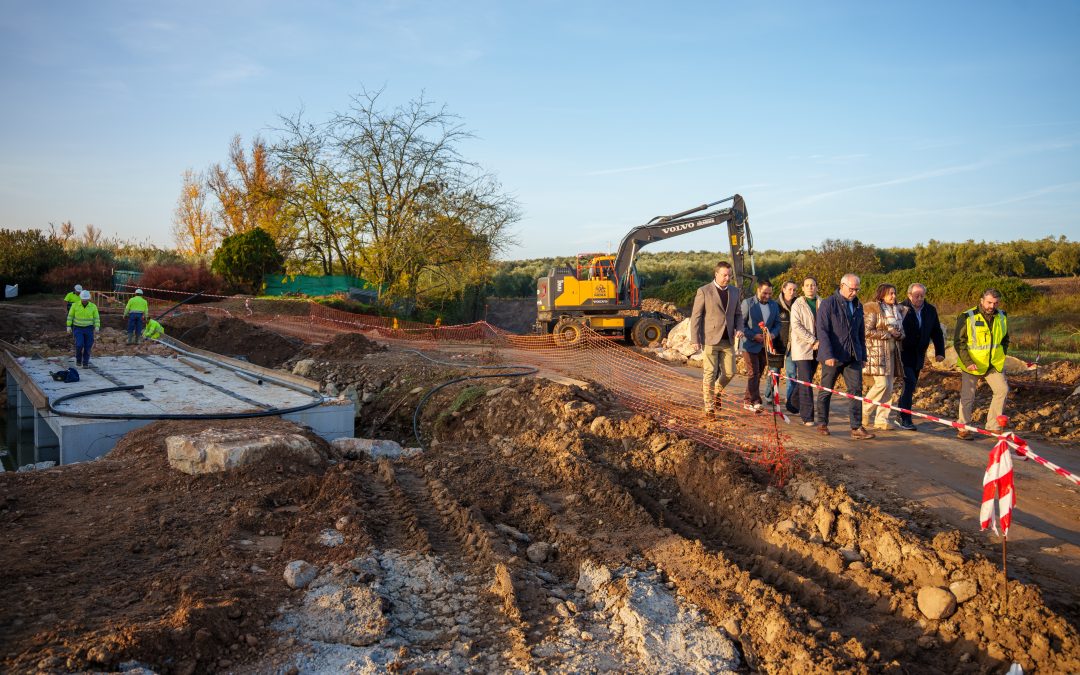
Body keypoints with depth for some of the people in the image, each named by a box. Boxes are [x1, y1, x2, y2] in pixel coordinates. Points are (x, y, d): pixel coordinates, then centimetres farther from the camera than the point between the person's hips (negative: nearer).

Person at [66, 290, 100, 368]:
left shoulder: (93, 306, -8)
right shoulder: (75, 305, -8)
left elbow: (96, 318, -4)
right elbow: (70, 316, 0)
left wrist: (97, 327, -19)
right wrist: (69, 326, -4)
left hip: (88, 328, 1)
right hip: (78, 328, -1)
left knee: (87, 346, -1)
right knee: (79, 345, -14)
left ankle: (85, 363, 12)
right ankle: (78, 358, 13)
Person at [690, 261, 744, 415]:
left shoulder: (734, 291, 11)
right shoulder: (704, 291, -4)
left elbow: (738, 313, 20)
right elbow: (696, 316, -5)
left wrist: (739, 328, 0)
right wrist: (695, 340, -10)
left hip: (728, 341, 5)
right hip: (710, 339, -5)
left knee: (730, 372, 4)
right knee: (710, 374, -4)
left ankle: (716, 391, 32)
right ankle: (709, 406, 6)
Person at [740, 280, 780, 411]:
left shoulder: (774, 305, 10)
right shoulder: (747, 303, -5)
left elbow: (777, 323, 14)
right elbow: (741, 323, -7)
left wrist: (773, 334, -8)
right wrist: (753, 336, -17)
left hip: (765, 345, 5)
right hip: (750, 345, -5)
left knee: (758, 374, 11)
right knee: (753, 373, -11)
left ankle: (747, 400, 22)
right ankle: (755, 401, -12)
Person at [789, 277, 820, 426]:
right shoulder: (798, 304, 0)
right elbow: (796, 326, -8)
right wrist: (813, 341, -15)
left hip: (816, 349, 4)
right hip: (802, 348, -4)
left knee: (806, 381, 11)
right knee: (806, 383, -9)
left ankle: (795, 406, 25)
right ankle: (807, 416, -11)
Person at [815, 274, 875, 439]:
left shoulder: (858, 306, 13)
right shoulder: (828, 303, -7)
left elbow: (860, 333, 20)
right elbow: (822, 331, -14)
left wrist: (863, 355, 17)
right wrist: (828, 355, -21)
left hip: (853, 357, 5)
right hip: (833, 356, -5)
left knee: (856, 390, -3)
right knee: (826, 391, 6)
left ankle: (856, 428, -2)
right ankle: (822, 424, 20)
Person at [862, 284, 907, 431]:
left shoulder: (897, 310, 16)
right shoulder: (873, 309, -7)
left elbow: (901, 331, 22)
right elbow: (867, 331, -14)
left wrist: (899, 335, -2)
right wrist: (888, 334, -14)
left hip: (892, 352, 7)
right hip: (877, 351, -7)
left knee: (889, 387, 4)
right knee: (881, 384, -14)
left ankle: (881, 420, 8)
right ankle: (864, 412, 2)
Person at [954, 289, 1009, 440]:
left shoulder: (1002, 317, 5)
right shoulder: (967, 318, -13)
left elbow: (1005, 339, 20)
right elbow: (958, 342, -11)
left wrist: (1001, 356, 8)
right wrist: (967, 362, -18)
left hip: (994, 364, 5)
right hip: (971, 364, -5)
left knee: (1002, 389, 1)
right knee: (968, 396, -1)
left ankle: (993, 426, 13)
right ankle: (963, 429, 10)